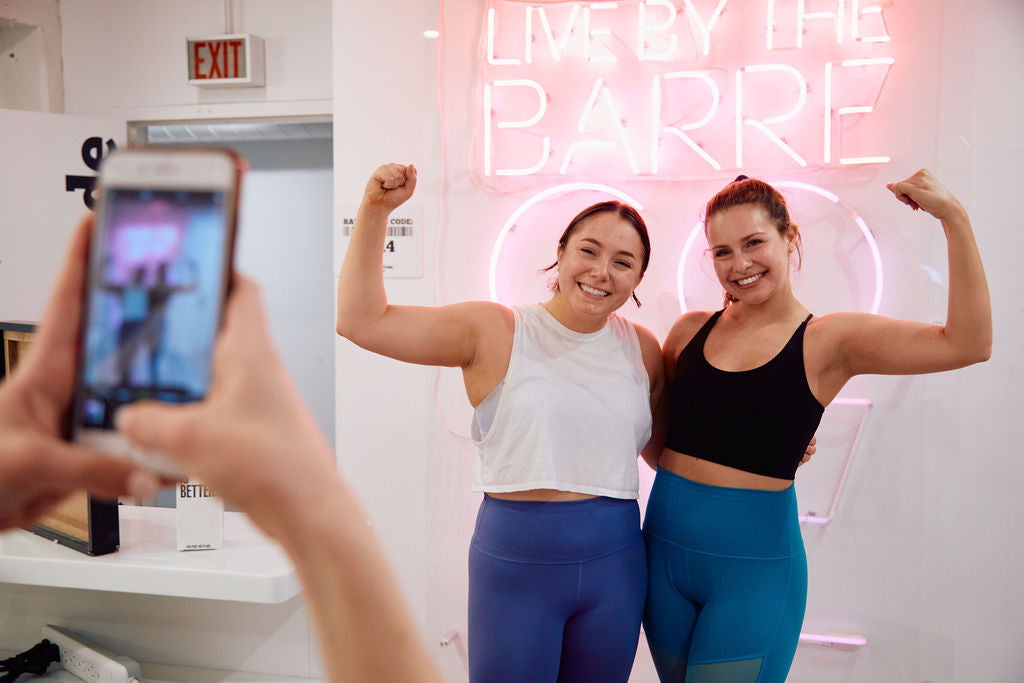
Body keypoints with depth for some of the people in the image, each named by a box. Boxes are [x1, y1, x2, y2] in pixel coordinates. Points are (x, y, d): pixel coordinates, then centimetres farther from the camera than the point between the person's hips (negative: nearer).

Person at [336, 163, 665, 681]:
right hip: (516, 561, -4)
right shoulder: (495, 331, -7)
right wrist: (375, 211, -17)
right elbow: (362, 321, -12)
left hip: (615, 562, 4)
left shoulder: (642, 348, 5)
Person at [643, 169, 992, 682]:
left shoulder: (829, 341, -7)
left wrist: (954, 219, -20)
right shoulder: (691, 330, 2)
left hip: (755, 566, -4)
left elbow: (966, 344, -18)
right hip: (665, 548, 4)